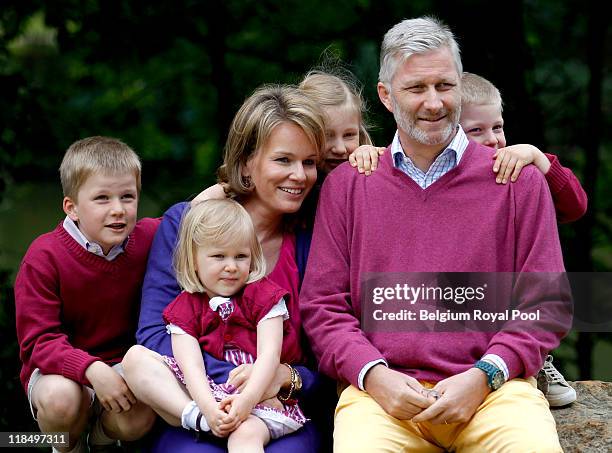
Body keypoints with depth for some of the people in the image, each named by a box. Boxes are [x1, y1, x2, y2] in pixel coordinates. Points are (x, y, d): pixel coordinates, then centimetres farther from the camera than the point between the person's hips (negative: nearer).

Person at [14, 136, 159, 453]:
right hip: (60, 368, -2)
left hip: (123, 365, 3)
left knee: (140, 417, -30)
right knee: (59, 398, -37)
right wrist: (92, 370, -35)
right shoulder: (44, 257, -15)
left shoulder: (148, 239, -4)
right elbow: (38, 341, -19)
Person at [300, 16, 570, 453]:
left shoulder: (518, 180, 10)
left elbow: (547, 303, 7)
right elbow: (322, 306, 11)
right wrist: (374, 375, -7)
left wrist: (483, 377, -7)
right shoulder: (345, 185, 14)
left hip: (494, 388, 0)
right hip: (382, 392, 1)